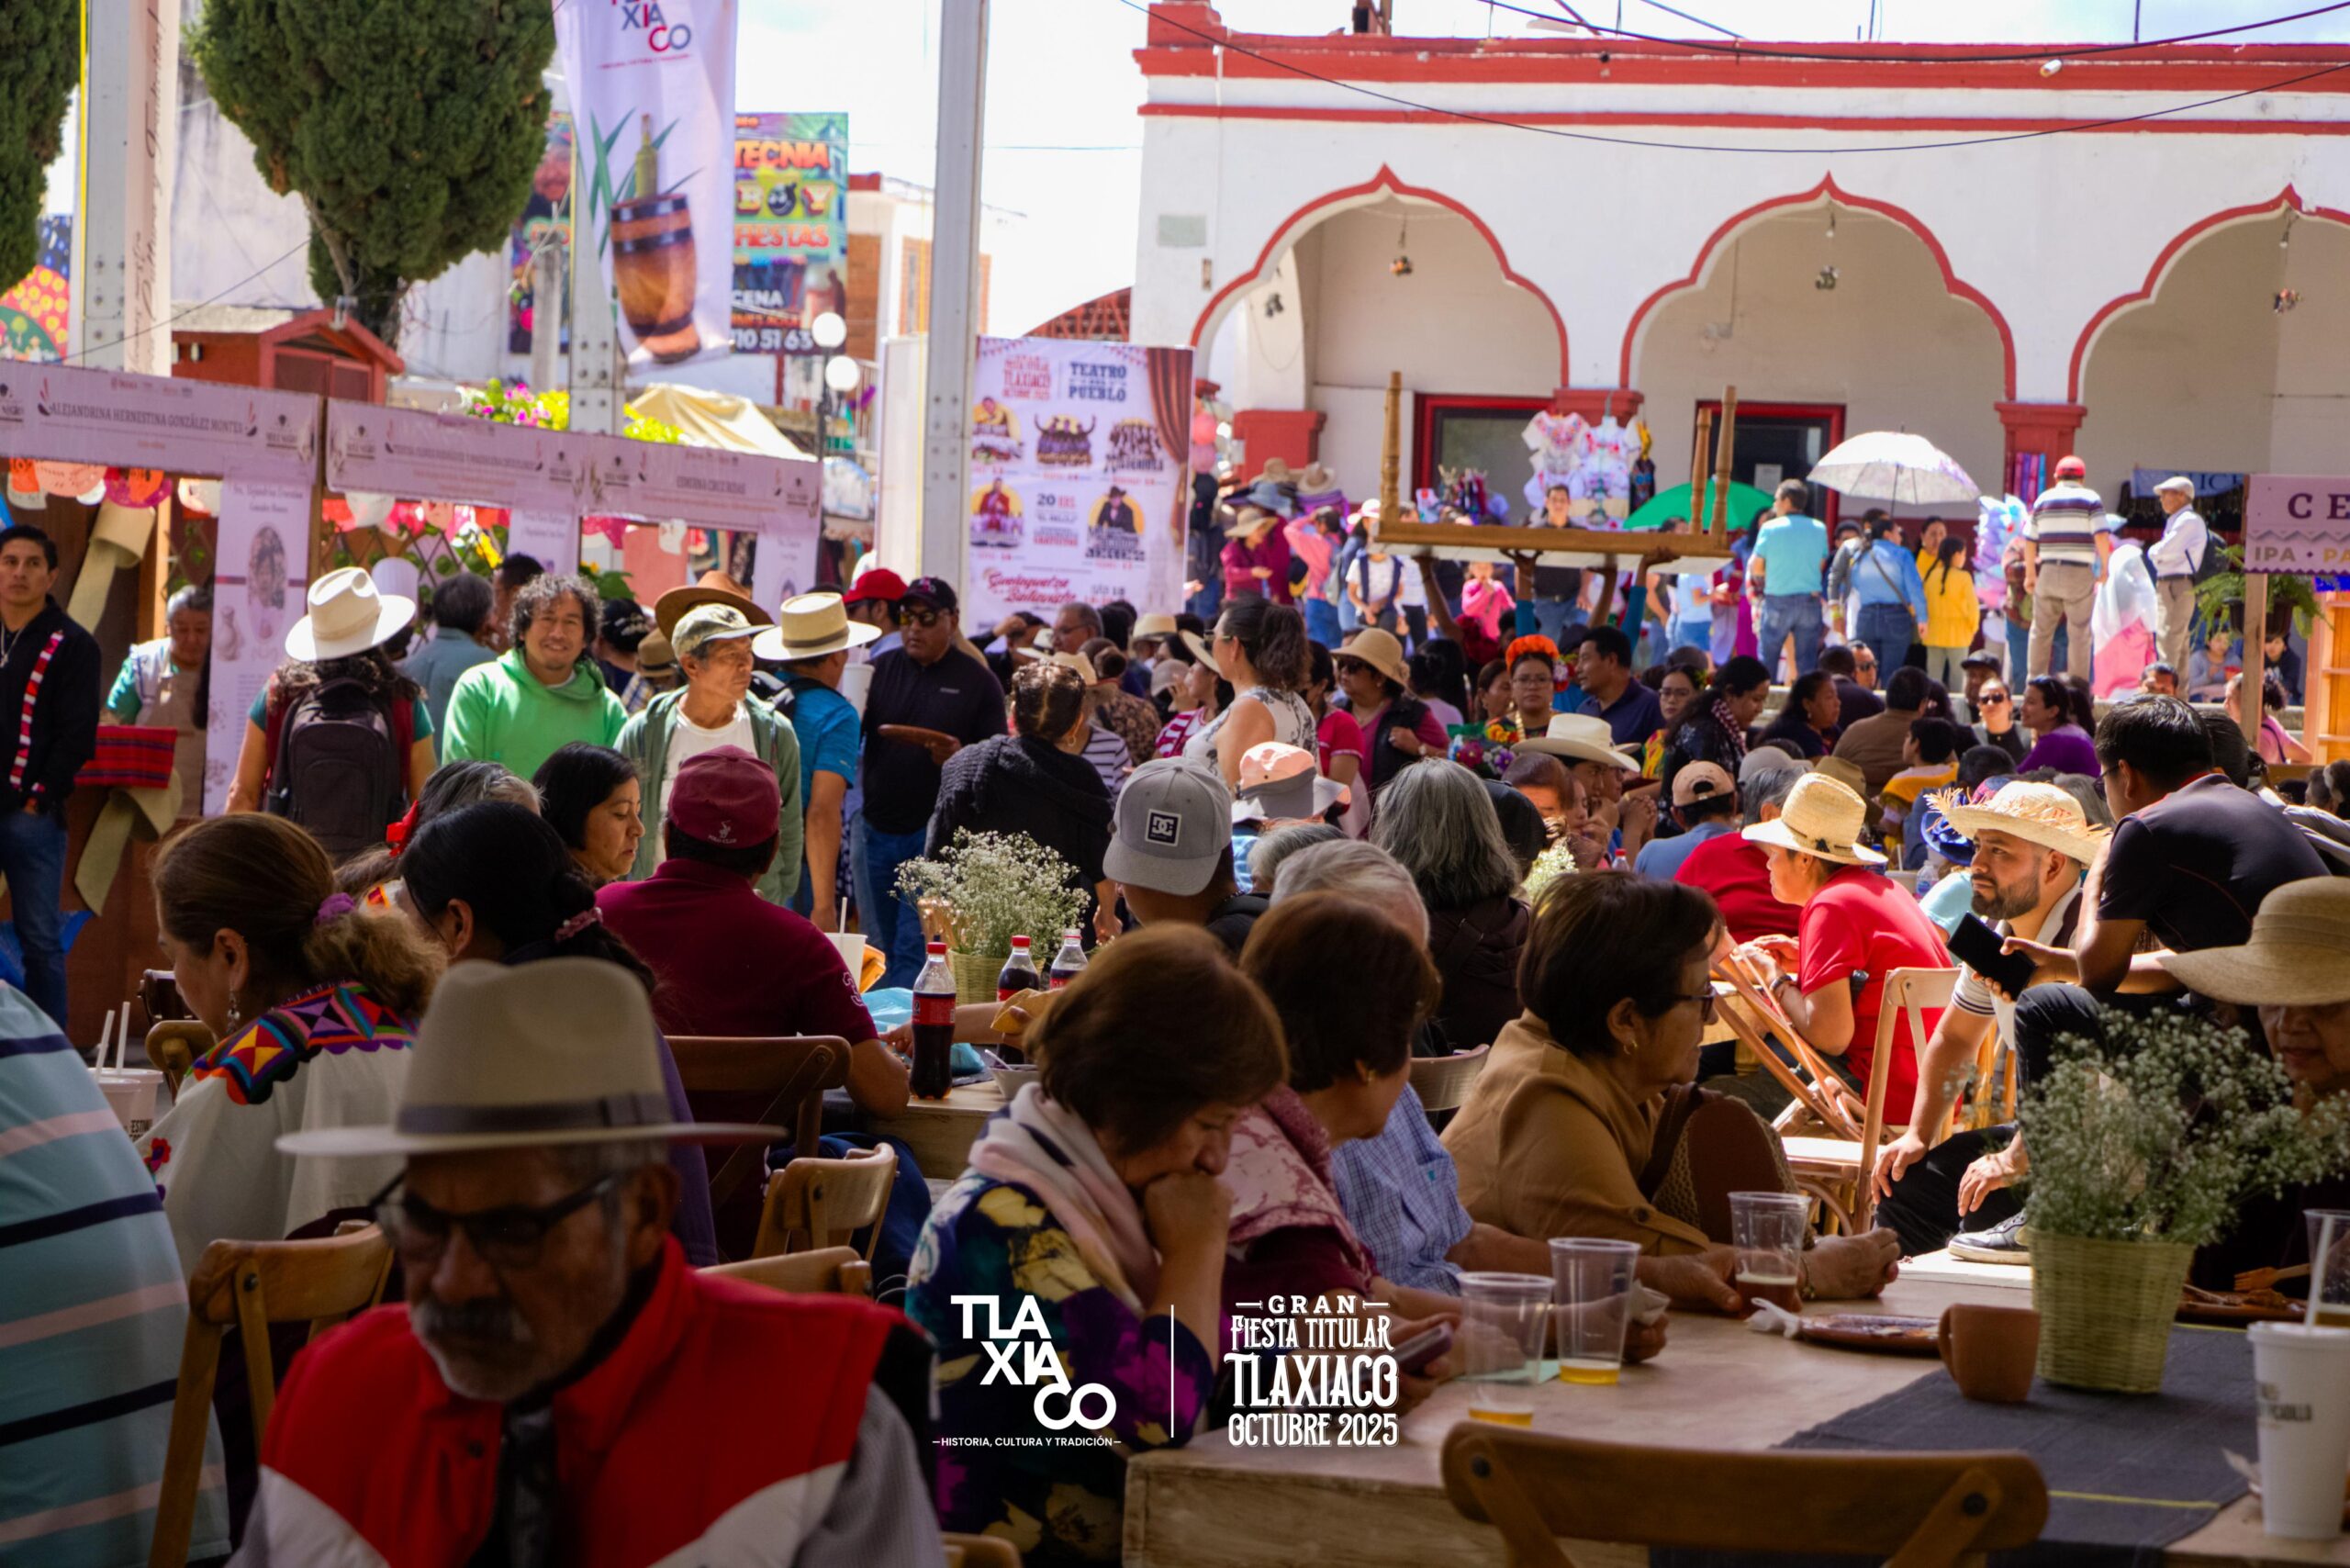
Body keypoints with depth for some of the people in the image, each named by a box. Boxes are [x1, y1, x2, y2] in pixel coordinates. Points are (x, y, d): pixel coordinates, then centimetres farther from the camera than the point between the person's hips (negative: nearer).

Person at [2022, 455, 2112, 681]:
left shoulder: (2043, 499, 11)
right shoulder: (2091, 499, 1)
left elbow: (2030, 541, 10)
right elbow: (2102, 536, -11)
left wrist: (2030, 574, 18)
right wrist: (2105, 567, -2)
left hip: (2048, 571, 3)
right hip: (2079, 573, -3)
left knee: (2041, 630, 13)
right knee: (2079, 633, 1)